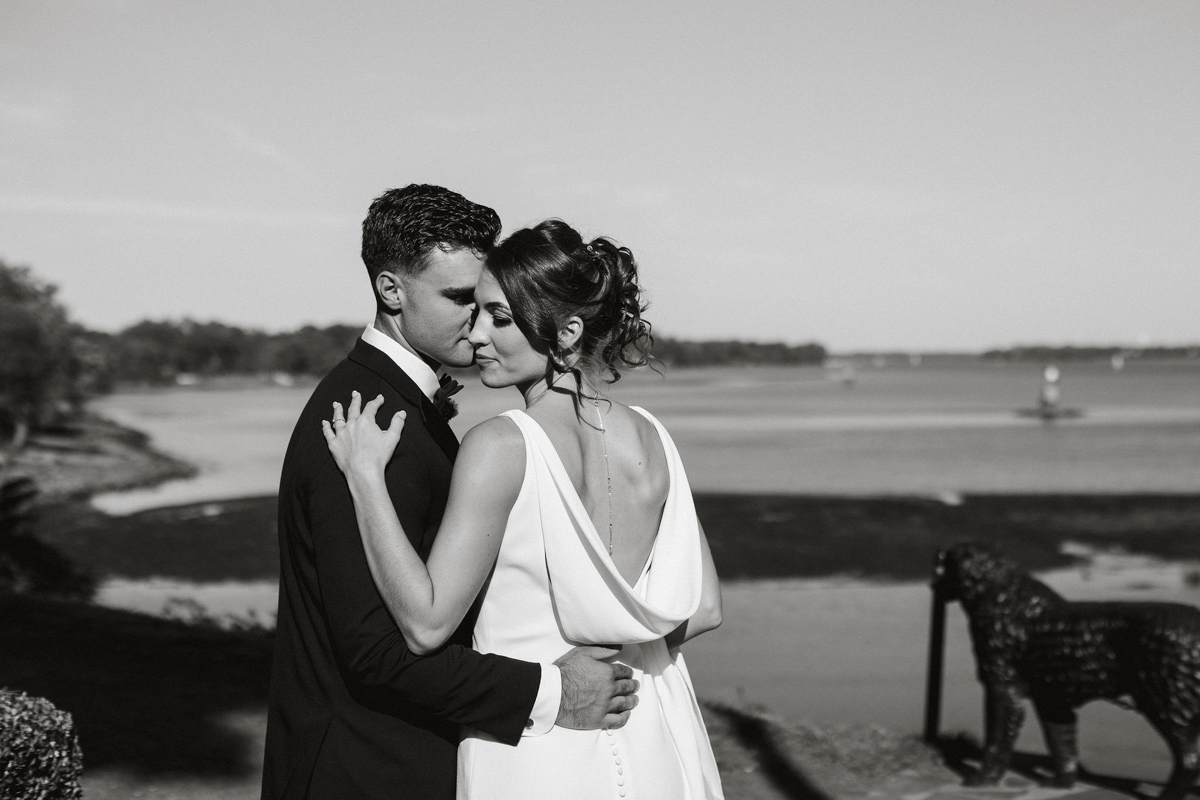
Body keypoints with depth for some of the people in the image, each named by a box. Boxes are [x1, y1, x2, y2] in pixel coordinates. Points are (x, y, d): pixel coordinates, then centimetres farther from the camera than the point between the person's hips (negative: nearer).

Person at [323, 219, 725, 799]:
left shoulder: (500, 447, -19)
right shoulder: (651, 437, -3)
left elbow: (426, 624, -19)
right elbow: (702, 608, 1)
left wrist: (365, 473, -15)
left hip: (534, 752, -5)